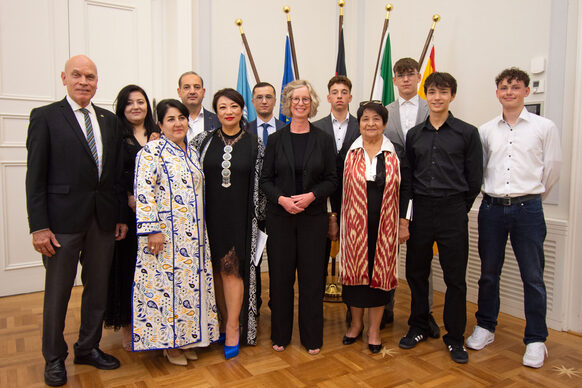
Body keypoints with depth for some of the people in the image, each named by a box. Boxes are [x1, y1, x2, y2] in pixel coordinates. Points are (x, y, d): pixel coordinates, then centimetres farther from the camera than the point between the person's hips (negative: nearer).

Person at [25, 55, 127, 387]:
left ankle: (89, 347, 34)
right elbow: (36, 176, -6)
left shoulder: (110, 121, 10)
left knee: (98, 288, 14)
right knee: (57, 292, 9)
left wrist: (121, 217, 7)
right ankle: (54, 358, 29)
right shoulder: (45, 117, -2)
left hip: (103, 220, 4)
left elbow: (117, 173, 10)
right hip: (63, 220, -4)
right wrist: (39, 226, -11)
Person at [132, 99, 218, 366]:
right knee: (166, 281, 1)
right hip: (165, 234, -7)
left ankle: (186, 337, 27)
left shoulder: (192, 152, 14)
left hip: (193, 235, 7)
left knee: (191, 281, 12)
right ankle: (168, 342, 18)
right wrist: (151, 229, -21)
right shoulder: (152, 150, -8)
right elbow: (144, 191, -16)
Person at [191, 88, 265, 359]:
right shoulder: (204, 141, 4)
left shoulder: (254, 144, 1)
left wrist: (258, 214, 3)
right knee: (217, 269, 9)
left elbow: (261, 182, 4)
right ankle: (224, 322, 24)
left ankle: (234, 327, 11)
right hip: (211, 214, 2)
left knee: (232, 269, -2)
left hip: (240, 216, -2)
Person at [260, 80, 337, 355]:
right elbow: (265, 179, 3)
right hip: (279, 216, 1)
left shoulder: (323, 139, 3)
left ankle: (312, 337, 21)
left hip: (313, 216, 0)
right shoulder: (276, 139, 4)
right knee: (280, 275, 7)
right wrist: (281, 198, -14)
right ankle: (280, 335, 24)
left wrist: (311, 195, -15)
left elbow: (331, 180, 2)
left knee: (312, 275, 5)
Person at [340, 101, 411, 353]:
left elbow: (405, 189, 3)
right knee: (354, 269, 7)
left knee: (380, 272, 6)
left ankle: (374, 328, 22)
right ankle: (356, 323, 27)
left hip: (385, 225, 0)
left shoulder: (396, 154, 1)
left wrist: (404, 223, -2)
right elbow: (339, 188, 5)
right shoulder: (348, 153, 2)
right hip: (354, 224, 1)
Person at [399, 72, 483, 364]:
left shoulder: (467, 133, 1)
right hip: (420, 211, 3)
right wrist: (412, 209, 9)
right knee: (416, 272, 10)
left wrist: (458, 208, 4)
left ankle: (454, 337, 22)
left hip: (453, 211, -2)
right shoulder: (414, 134, 9)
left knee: (455, 278, 5)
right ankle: (418, 327, 29)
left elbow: (474, 179, 2)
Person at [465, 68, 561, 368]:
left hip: (527, 208, -2)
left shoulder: (545, 127, 1)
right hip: (491, 208, 2)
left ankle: (535, 340, 19)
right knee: (488, 273, 12)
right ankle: (485, 327, 28)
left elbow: (552, 169, 7)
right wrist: (493, 196, 13)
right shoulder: (485, 130, 7)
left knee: (533, 276, 4)